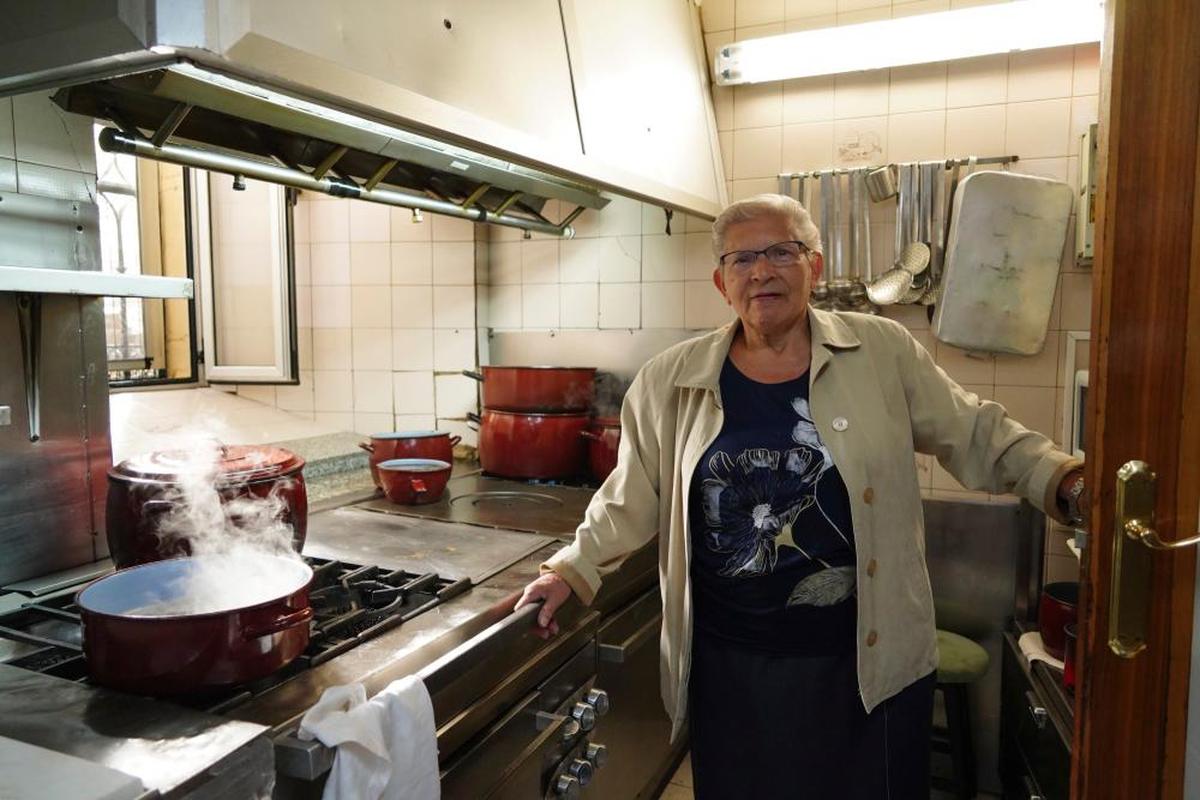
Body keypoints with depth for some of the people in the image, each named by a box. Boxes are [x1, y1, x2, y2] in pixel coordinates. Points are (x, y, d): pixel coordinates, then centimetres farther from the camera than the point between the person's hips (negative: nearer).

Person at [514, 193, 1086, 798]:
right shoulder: (669, 382, -1)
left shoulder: (883, 352, -3)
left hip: (868, 660, 0)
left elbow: (977, 436, 5)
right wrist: (572, 571, 6)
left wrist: (1061, 480, -6)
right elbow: (631, 500, 8)